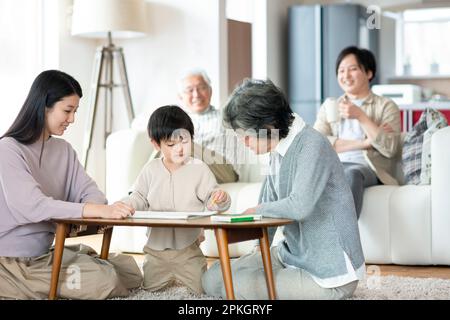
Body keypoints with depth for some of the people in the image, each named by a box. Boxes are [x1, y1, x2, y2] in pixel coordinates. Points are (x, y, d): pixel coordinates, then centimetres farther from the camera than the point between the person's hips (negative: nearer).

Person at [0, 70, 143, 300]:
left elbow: (88, 190, 1)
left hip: (47, 249, 8)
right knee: (104, 280, -22)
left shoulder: (63, 149, 10)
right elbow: (32, 206, -29)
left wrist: (97, 205, -26)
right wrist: (99, 210, -38)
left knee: (131, 271, 0)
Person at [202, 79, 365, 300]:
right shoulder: (279, 149, 5)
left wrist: (256, 211, -15)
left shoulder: (312, 145, -21)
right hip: (291, 253, 9)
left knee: (234, 286, -20)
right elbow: (268, 202, 15)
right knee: (212, 279, 2)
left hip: (329, 273, -9)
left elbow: (300, 206, -33)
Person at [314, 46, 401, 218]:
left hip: (367, 168, -2)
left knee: (351, 174, -39)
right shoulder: (328, 107, 24)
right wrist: (363, 143, -5)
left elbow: (390, 148, -2)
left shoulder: (386, 106, 14)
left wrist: (361, 117, -9)